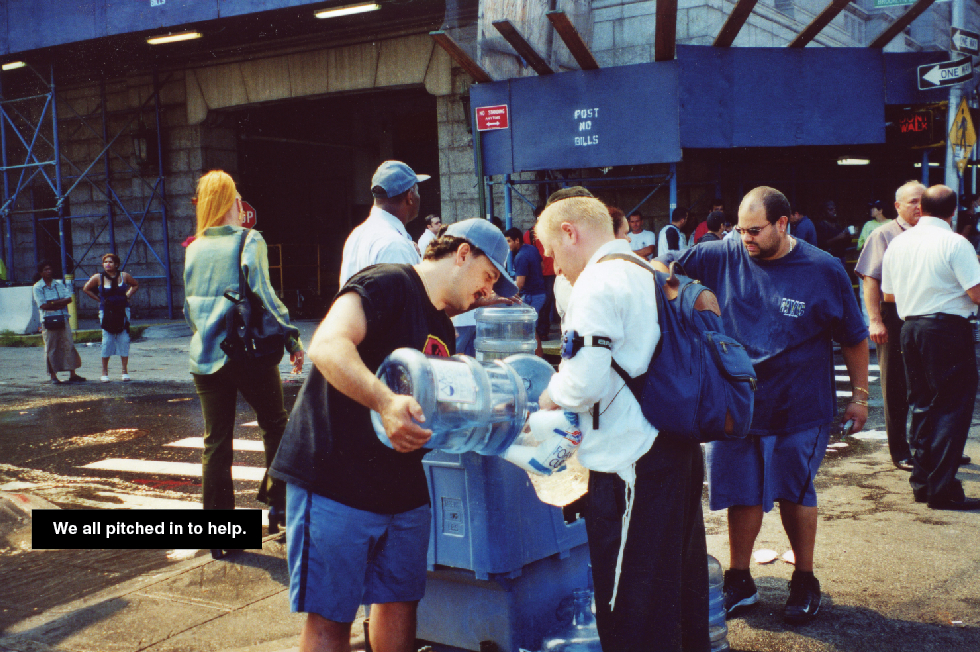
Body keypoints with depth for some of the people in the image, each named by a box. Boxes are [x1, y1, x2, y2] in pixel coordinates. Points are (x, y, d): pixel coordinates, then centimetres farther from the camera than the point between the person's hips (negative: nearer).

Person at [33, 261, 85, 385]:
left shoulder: (59, 284, 12)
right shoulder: (37, 287, 1)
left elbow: (69, 299, 2)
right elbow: (43, 306, -9)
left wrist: (52, 303, -9)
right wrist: (60, 304, -8)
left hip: (63, 320, 3)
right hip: (48, 321, -3)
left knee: (69, 346, 1)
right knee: (51, 349, -1)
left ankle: (73, 374, 6)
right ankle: (53, 376, 6)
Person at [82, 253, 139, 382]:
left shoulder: (124, 276, 3)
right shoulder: (98, 277, 0)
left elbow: (136, 284, 19)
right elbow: (86, 289, 13)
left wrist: (127, 296, 7)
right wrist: (99, 299, 5)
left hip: (123, 311, 1)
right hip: (106, 312, -1)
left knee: (124, 340, 0)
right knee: (107, 340, -4)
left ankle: (125, 371, 7)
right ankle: (104, 372, 4)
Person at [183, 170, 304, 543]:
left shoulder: (194, 249, 9)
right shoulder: (249, 241, -7)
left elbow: (189, 306, 15)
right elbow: (264, 296, -13)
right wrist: (292, 339, -6)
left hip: (206, 357, 5)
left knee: (215, 442, 8)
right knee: (275, 426, 14)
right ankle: (278, 503, 14)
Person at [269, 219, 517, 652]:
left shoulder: (443, 328, 16)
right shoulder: (388, 284, -13)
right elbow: (327, 347, -29)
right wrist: (386, 402, -42)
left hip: (403, 488, 9)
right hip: (336, 483, -9)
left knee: (400, 599, 15)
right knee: (330, 616, 0)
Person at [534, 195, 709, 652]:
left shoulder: (598, 284, -13)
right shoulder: (650, 275, 15)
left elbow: (585, 379, -23)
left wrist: (547, 400, -4)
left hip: (632, 462, -9)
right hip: (678, 445, 10)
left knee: (630, 603, 1)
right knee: (682, 577, 21)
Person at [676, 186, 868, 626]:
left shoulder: (823, 271, -6)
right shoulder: (721, 258, -3)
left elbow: (853, 338, 3)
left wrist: (860, 395, 5)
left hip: (799, 408, -1)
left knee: (795, 494, 11)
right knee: (742, 495, 9)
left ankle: (805, 581, 30)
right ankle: (739, 582, 26)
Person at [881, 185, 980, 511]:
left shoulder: (897, 243, 8)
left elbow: (888, 294, 16)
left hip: (910, 328, 7)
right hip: (949, 329, -6)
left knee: (923, 405, 14)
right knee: (953, 407, -2)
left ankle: (922, 481, 18)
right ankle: (943, 489, -3)